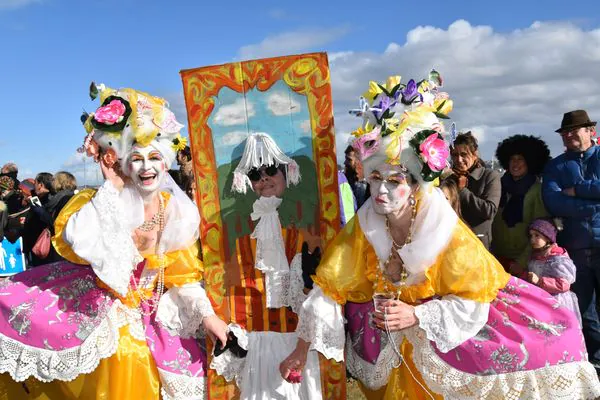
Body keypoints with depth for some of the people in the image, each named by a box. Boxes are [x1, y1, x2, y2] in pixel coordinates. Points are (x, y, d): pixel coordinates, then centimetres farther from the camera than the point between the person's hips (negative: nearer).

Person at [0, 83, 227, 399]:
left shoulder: (177, 211, -6)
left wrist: (208, 315, -5)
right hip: (102, 306, -2)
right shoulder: (109, 202, -14)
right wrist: (111, 186, -28)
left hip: (146, 313, 2)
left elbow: (183, 273, 2)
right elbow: (78, 241, -34)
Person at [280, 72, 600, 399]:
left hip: (453, 331, -1)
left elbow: (472, 303, -19)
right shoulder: (363, 228, -19)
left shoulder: (446, 232, -26)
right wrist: (302, 350, -14)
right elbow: (328, 287, -16)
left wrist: (415, 316, -33)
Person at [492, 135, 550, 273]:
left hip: (525, 261, -3)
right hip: (499, 258, 4)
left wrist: (522, 262, -15)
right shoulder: (502, 186, 4)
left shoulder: (538, 190, -8)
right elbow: (494, 223, 8)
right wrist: (492, 255, -1)